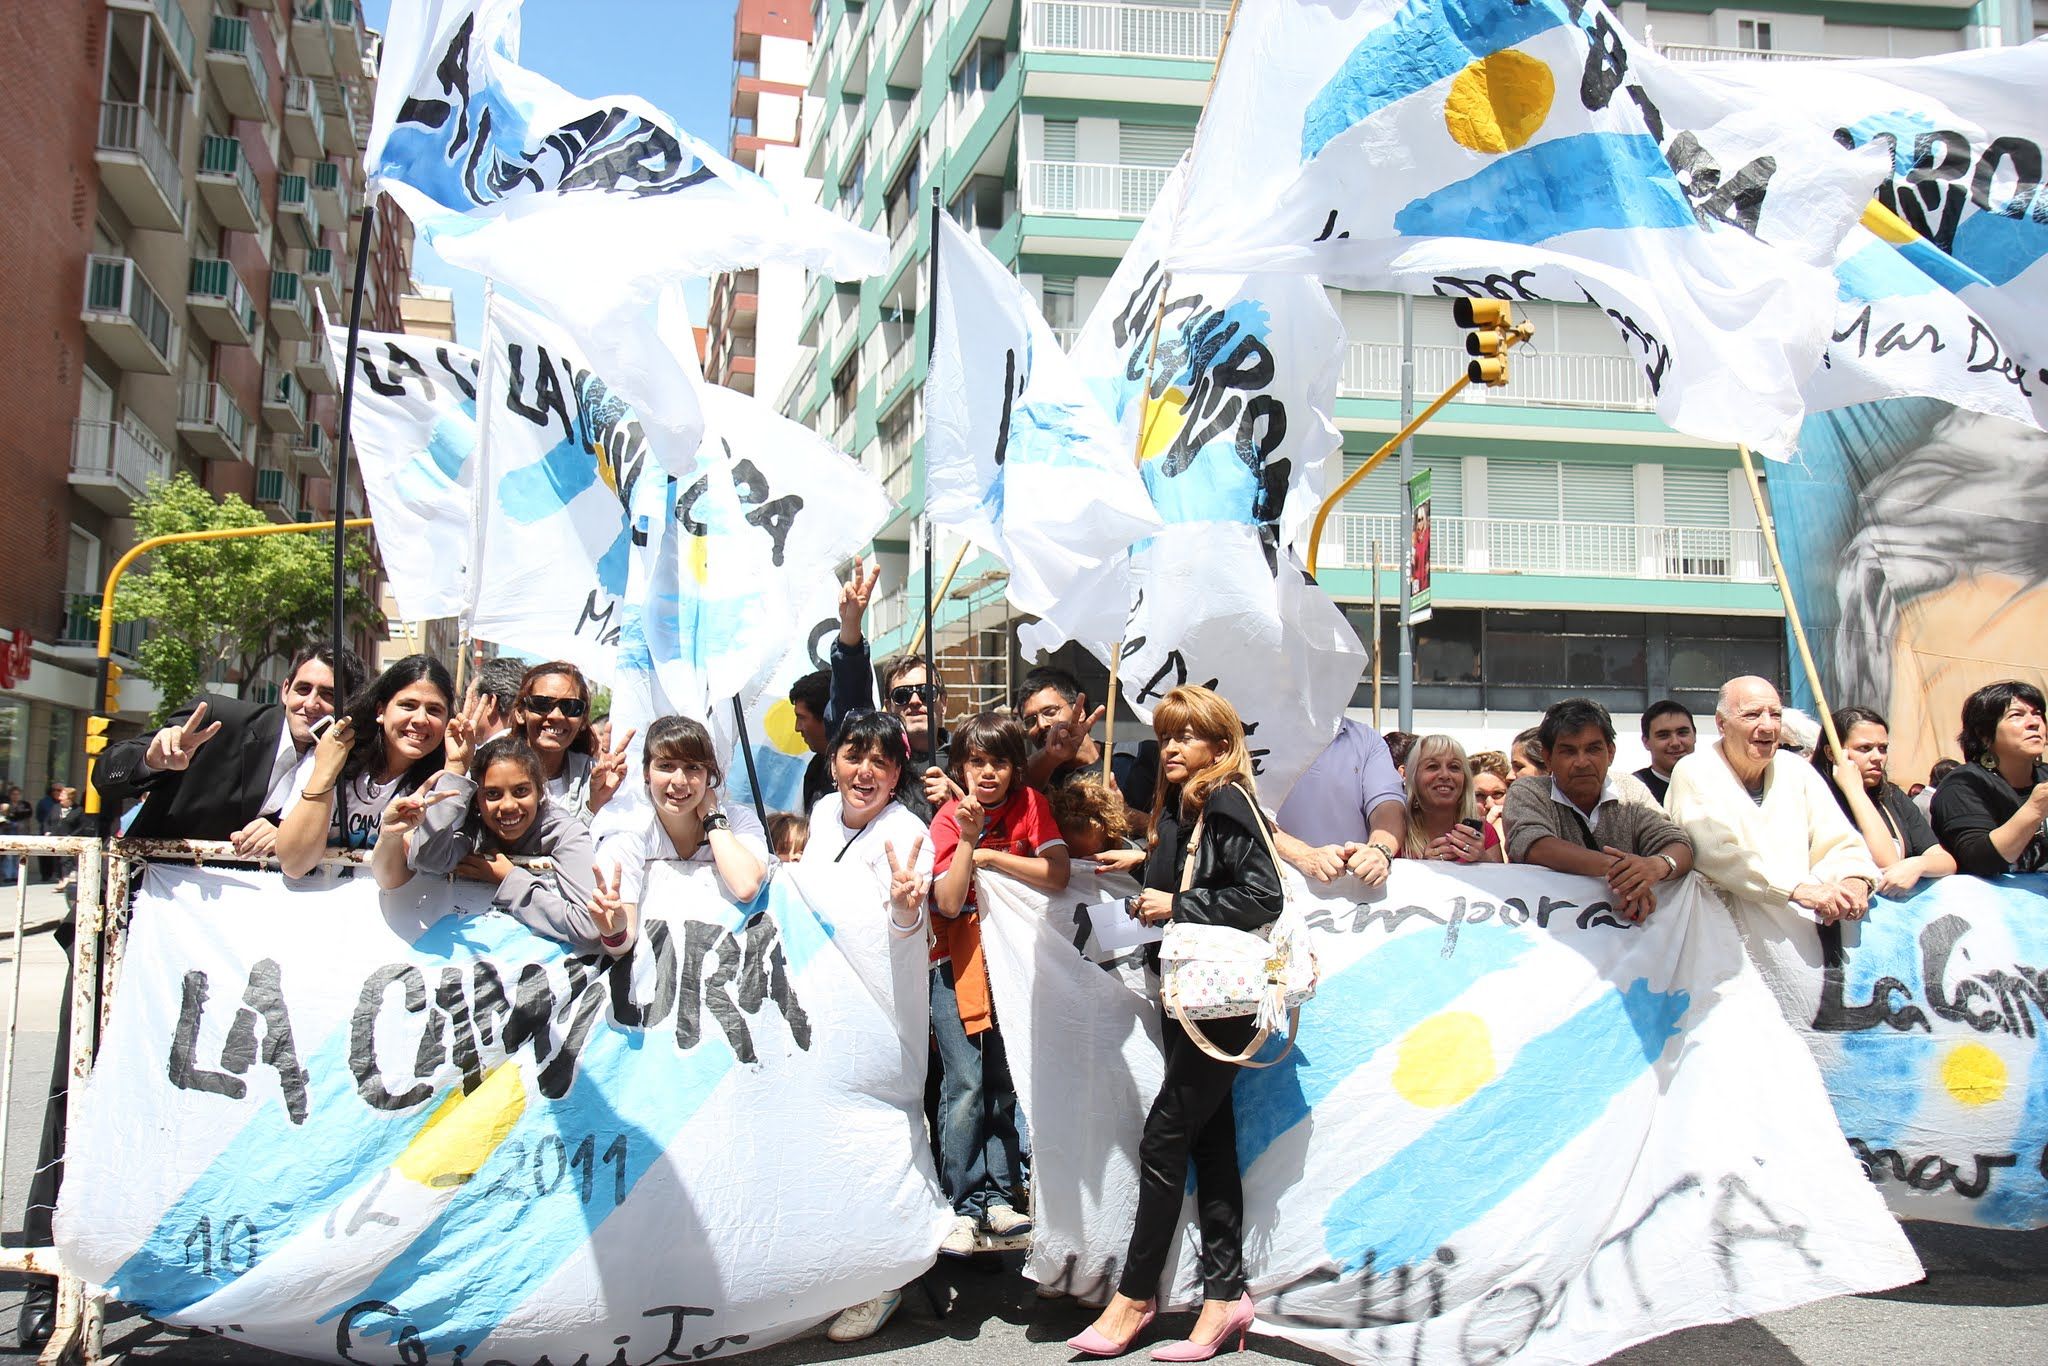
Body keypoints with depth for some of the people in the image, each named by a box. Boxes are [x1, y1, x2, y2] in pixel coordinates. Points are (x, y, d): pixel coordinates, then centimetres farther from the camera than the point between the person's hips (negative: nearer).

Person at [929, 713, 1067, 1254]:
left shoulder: (1030, 805, -2)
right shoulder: (948, 818, -5)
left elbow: (1057, 875, -15)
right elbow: (948, 903, -15)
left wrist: (989, 855, -15)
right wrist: (968, 838, -24)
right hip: (958, 961, -2)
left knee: (1007, 1081, 3)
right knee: (966, 1083, -10)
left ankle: (1000, 1195, 13)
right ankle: (964, 1204, -1)